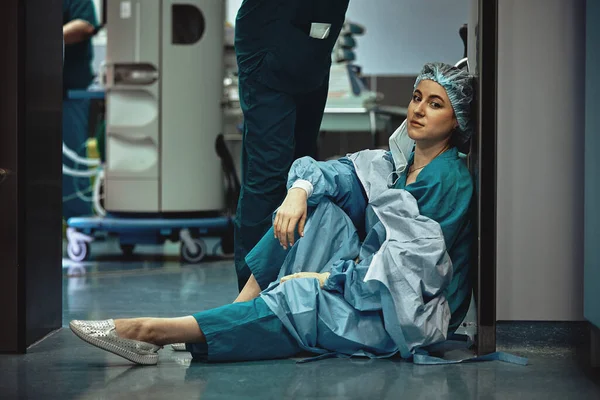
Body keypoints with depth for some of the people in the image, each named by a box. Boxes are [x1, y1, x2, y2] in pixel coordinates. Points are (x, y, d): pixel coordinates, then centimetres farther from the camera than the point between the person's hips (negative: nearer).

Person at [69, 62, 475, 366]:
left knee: (298, 301, -27)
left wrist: (324, 278, -18)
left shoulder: (451, 181, -14)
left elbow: (405, 269, -21)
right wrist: (300, 189, -19)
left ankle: (151, 331, -27)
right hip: (369, 284, 7)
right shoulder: (396, 163, 11)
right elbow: (321, 170, 5)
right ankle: (239, 308, -15)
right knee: (316, 204, -9)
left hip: (412, 314, -7)